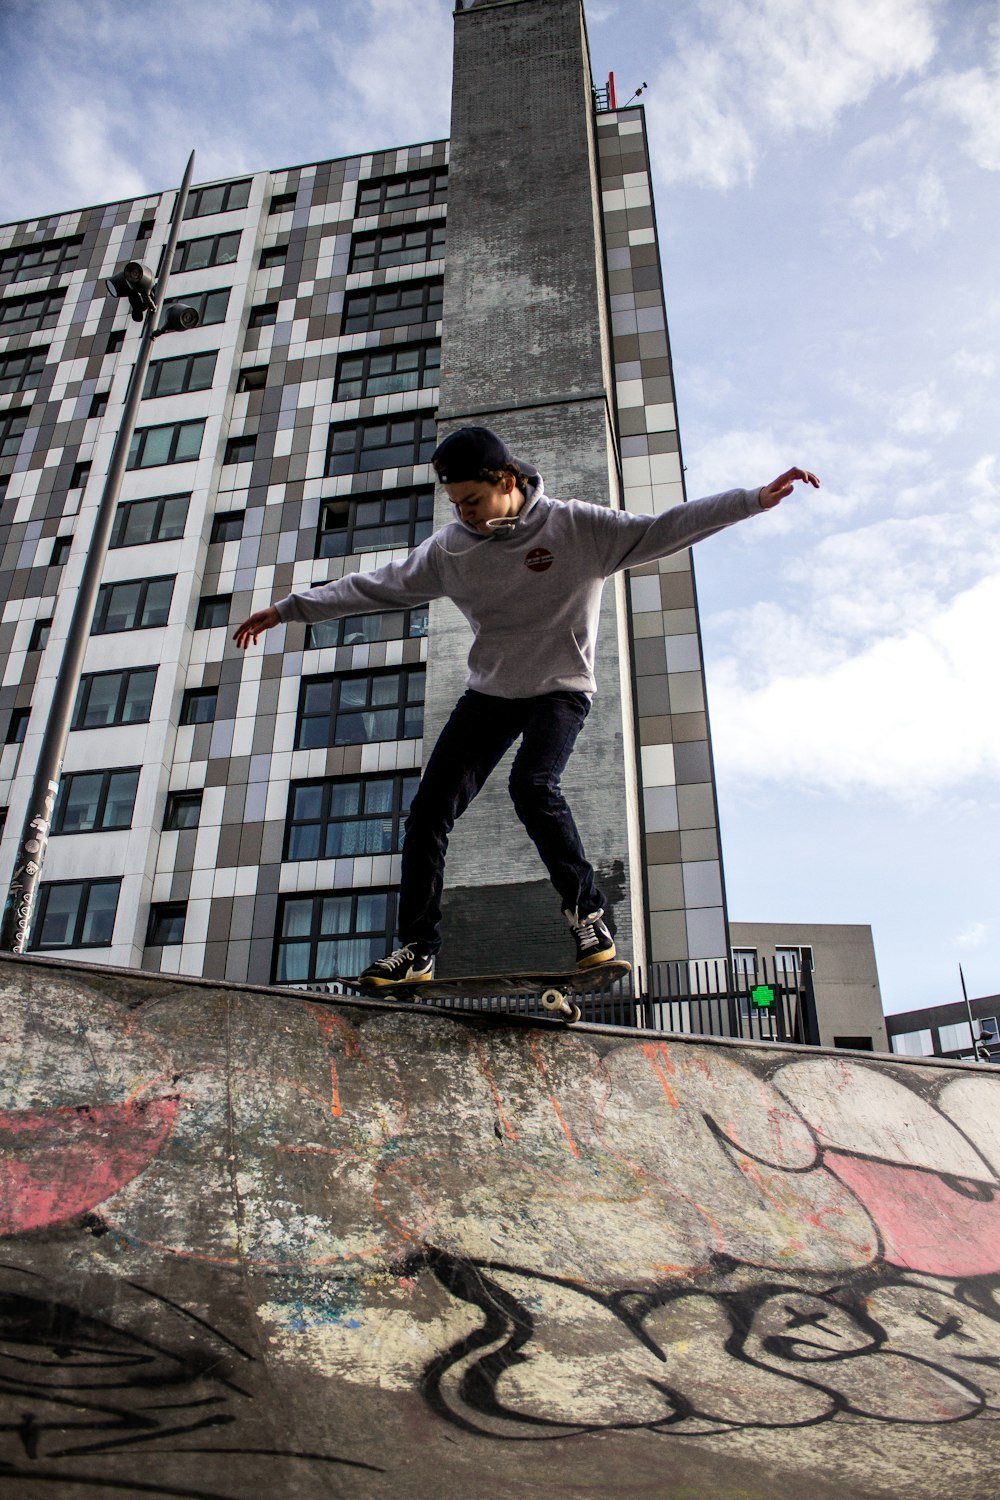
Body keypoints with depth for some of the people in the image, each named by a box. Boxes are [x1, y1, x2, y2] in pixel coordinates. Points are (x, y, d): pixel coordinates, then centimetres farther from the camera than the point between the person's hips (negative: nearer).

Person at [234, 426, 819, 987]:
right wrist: (287, 609, 5)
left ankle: (590, 912, -12)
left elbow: (664, 528, -15)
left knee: (533, 785, -31)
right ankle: (417, 949, 5)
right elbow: (376, 586, 4)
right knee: (430, 809, -6)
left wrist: (756, 498, -23)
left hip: (561, 687, -4)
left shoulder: (577, 525, -12)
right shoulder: (450, 547, -2)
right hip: (489, 690, 4)